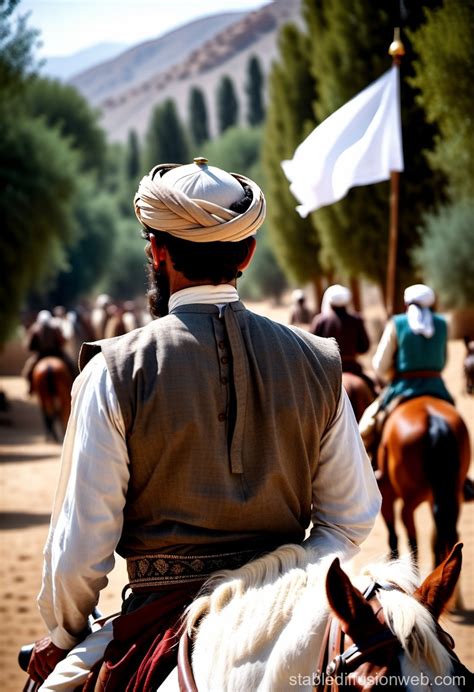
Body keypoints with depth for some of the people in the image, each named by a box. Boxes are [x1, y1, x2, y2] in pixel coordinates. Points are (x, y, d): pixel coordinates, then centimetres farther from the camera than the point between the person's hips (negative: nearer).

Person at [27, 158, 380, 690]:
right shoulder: (317, 363, 1)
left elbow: (81, 549, -6)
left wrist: (62, 636, 10)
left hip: (162, 619, -3)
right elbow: (352, 518, 6)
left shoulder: (116, 372, -9)